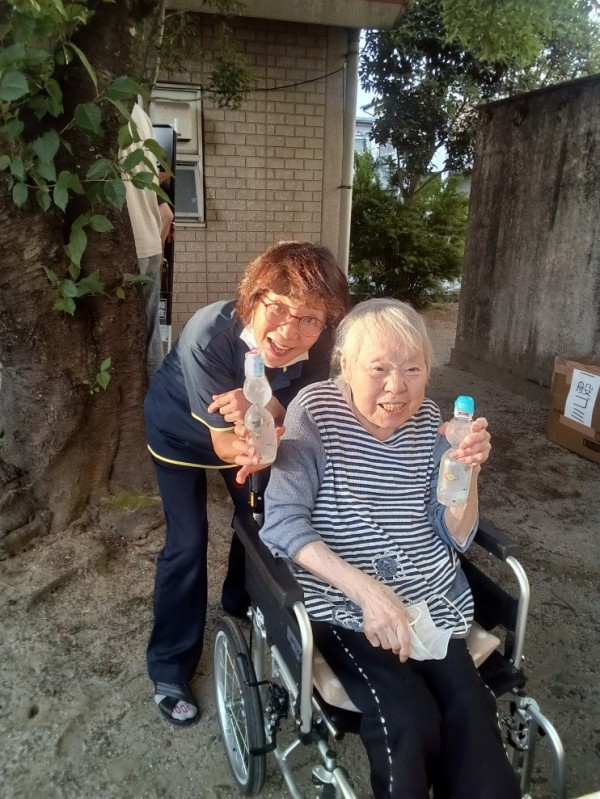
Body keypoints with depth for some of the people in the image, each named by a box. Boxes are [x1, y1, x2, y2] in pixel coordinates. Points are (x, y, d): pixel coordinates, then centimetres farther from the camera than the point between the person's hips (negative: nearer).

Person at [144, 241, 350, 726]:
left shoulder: (315, 351, -30)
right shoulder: (209, 334, -40)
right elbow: (223, 443, -33)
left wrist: (263, 406, -47)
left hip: (243, 432, 4)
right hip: (180, 432, -4)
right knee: (187, 542, -6)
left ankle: (242, 601, 44)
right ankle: (170, 668, 16)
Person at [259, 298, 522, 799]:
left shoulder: (429, 421, 1)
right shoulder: (316, 410, -11)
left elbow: (456, 539, 2)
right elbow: (282, 522, -18)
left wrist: (468, 470, -17)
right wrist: (365, 589, -27)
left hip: (427, 595, 4)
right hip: (341, 599, -3)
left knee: (471, 712, -18)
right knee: (409, 721, -22)